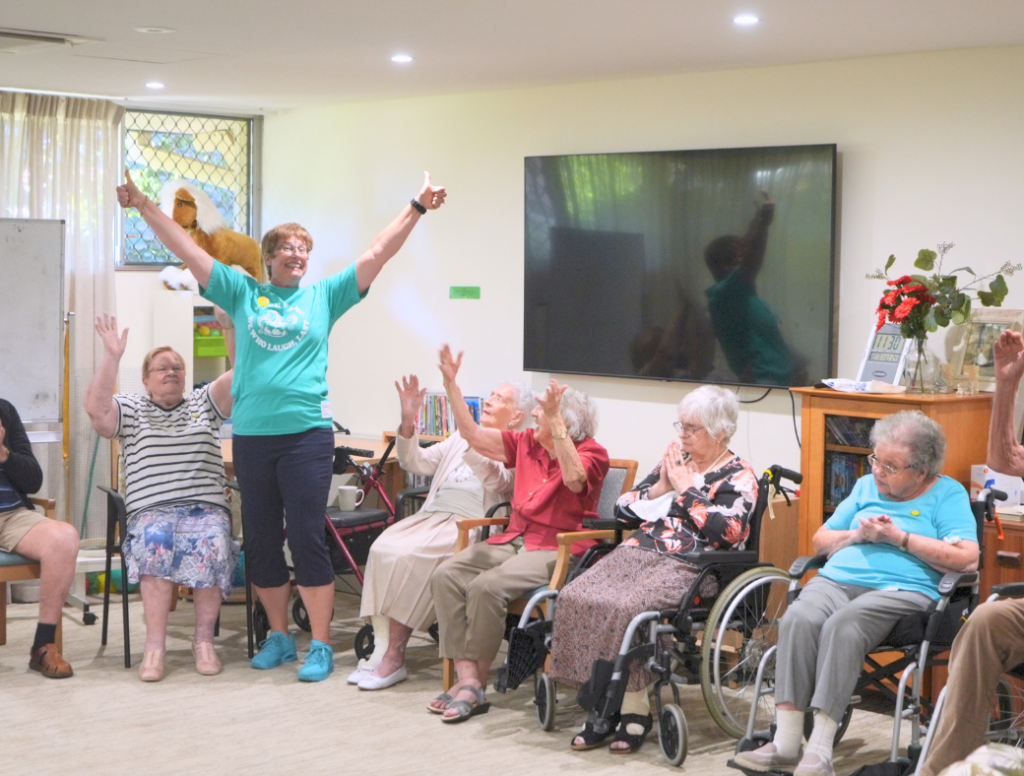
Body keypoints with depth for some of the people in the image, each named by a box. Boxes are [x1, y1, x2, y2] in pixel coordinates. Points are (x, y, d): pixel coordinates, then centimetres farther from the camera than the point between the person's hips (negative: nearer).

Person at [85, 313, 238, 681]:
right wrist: (112, 357, -12)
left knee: (212, 542, -33)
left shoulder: (204, 403, 22)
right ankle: (154, 646, -32)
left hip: (207, 509, 1)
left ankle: (204, 640, -21)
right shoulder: (130, 409, 17)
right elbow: (96, 407, -4)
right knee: (156, 540, -35)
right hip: (152, 511, -1)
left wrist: (231, 331, -6)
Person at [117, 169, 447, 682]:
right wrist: (142, 204, 6)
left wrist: (417, 208, 0)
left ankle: (320, 647, 2)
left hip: (307, 433, -2)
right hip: (251, 434, 2)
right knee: (261, 541, 9)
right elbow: (188, 251, 9)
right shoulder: (243, 292, 11)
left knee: (308, 539, -4)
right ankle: (278, 636, 23)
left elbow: (377, 255, 5)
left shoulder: (324, 296, 9)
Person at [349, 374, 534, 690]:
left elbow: (497, 481, -16)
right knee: (382, 548, -21)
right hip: (430, 516, 6)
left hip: (468, 526, -6)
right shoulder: (461, 438, 27)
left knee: (407, 556, -28)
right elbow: (417, 463, 18)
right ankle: (381, 648, -21)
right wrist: (408, 422, 2)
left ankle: (395, 657, -21)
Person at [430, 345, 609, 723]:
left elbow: (574, 478, -26)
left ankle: (477, 683, -16)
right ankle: (466, 678, -22)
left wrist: (555, 424, -31)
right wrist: (451, 384, 7)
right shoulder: (526, 443, 14)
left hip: (557, 550, -7)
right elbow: (474, 435, 12)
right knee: (446, 576, -16)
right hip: (514, 539, 7)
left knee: (486, 586, -30)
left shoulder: (592, 453, -4)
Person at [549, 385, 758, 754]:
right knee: (575, 598, -20)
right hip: (638, 551, 6)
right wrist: (662, 485, 4)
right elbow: (623, 507, 19)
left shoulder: (738, 476, 4)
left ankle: (634, 707, -18)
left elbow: (725, 531, -14)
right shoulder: (675, 461, 21)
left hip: (688, 566, -6)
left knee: (625, 607, -33)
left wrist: (686, 488, -5)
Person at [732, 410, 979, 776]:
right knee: (799, 618, -30)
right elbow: (820, 541, 26)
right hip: (837, 579, 5)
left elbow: (967, 559, -6)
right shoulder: (867, 486, 26)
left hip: (902, 589, -5)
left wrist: (899, 537, -5)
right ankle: (785, 744, -33)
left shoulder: (948, 494, 9)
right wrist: (858, 535, 4)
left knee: (843, 625, -36)